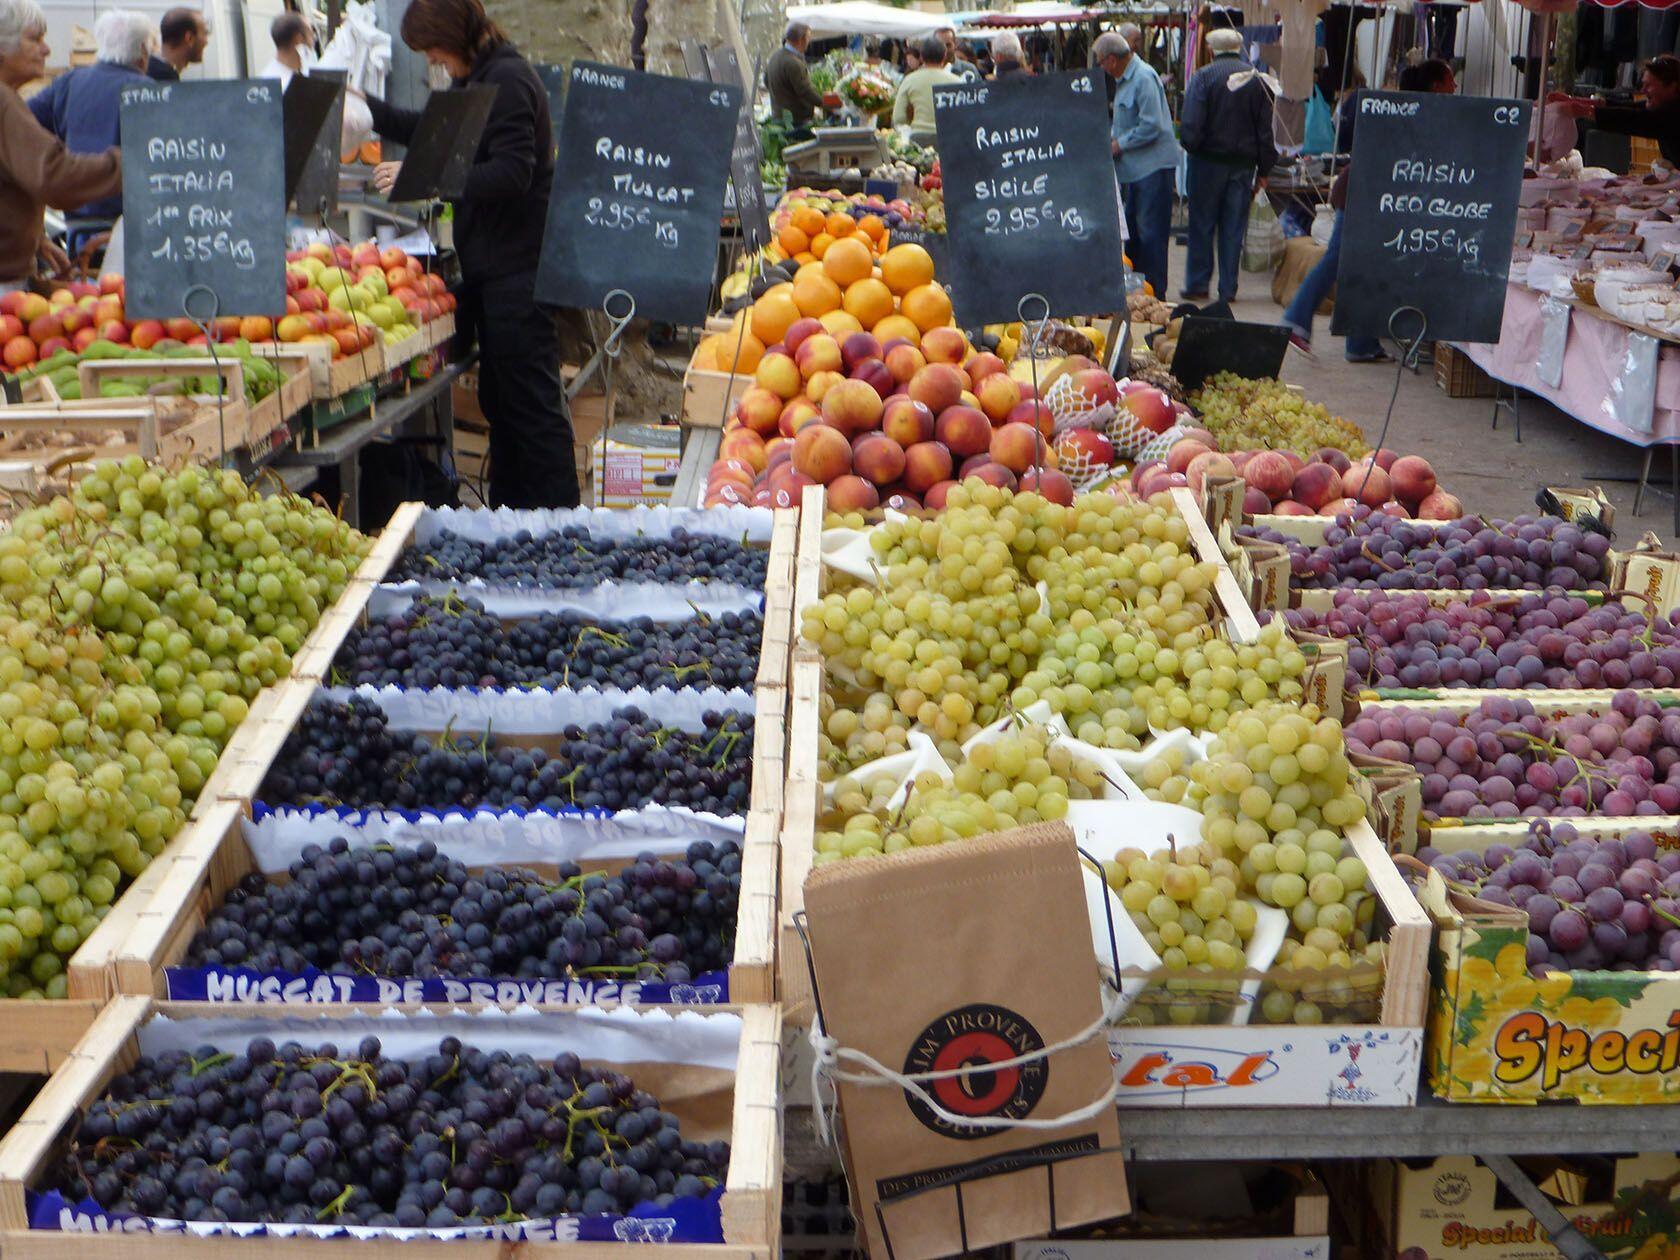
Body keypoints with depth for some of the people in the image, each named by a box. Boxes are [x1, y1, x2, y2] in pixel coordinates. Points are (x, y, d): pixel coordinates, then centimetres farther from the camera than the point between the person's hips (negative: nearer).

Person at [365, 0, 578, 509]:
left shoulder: (507, 80, -15)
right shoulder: (481, 79, 17)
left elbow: (511, 174, -25)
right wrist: (364, 106, 24)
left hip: (517, 269, -11)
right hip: (493, 265, 11)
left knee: (532, 400, -7)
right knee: (499, 399, 15)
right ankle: (507, 511, 24)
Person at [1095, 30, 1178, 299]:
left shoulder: (1144, 78, -17)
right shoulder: (1124, 79, 15)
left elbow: (1151, 127, -22)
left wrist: (1119, 144, -14)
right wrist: (1112, 137, 10)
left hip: (1153, 167, -10)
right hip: (1135, 168, 10)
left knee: (1150, 233, -7)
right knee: (1133, 228, 13)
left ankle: (1155, 294, -2)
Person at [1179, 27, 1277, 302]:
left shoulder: (1204, 76, -6)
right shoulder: (1256, 79, 5)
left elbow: (1191, 125, -14)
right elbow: (1265, 129, 6)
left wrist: (1191, 146, 4)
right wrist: (1263, 169, 10)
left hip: (1209, 160, -3)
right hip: (1244, 163, 3)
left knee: (1202, 225, 6)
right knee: (1234, 227, 7)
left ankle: (1198, 284, 8)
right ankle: (1228, 288, 8)